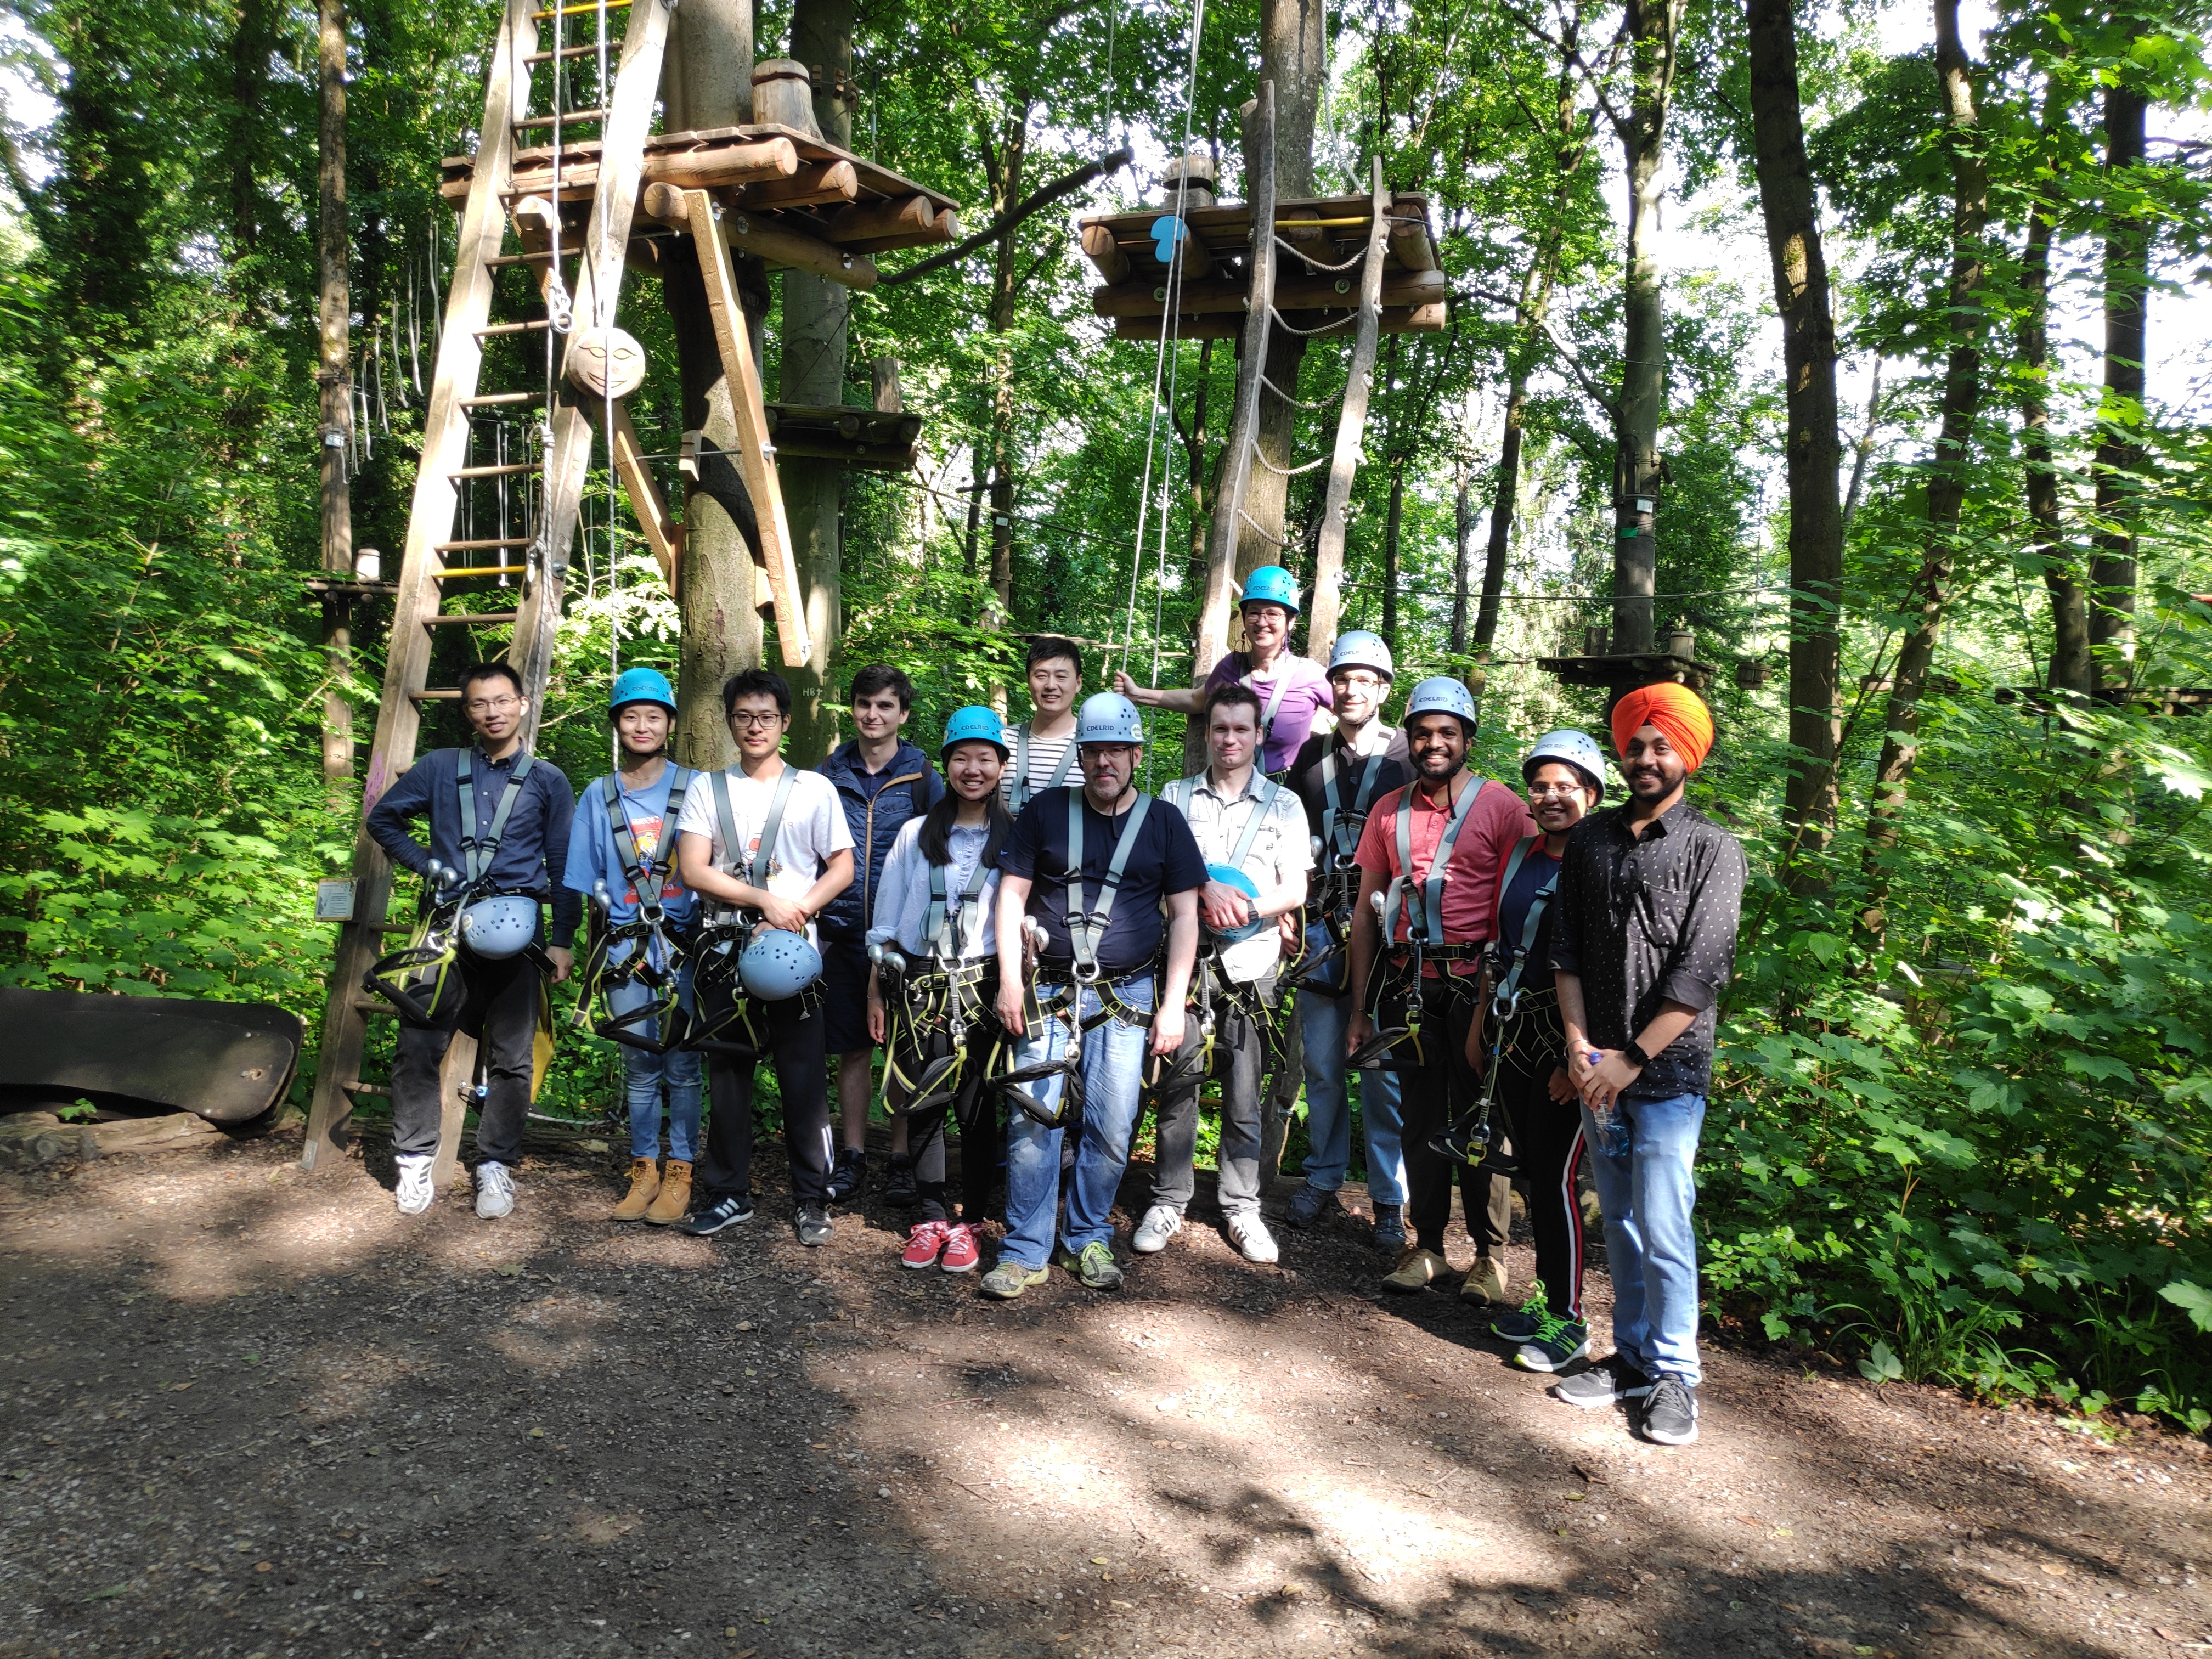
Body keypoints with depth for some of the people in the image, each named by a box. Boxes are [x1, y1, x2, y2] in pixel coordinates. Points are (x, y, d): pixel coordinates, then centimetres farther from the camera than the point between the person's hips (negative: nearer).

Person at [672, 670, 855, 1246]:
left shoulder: (815, 788, 7)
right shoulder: (708, 789, 9)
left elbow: (842, 868, 3)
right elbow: (693, 869, -1)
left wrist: (793, 915, -11)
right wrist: (767, 900, -11)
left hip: (794, 950, -2)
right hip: (726, 948, 2)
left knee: (804, 1077, -1)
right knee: (727, 1073, 7)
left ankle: (812, 1199, 8)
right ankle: (728, 1194, 19)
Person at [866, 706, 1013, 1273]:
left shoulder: (1016, 839, 4)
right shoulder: (916, 834, 9)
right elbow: (886, 916, 10)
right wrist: (875, 991, 8)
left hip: (981, 987, -2)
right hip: (916, 986, 2)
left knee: (977, 1106, 0)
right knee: (923, 1104, 5)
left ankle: (968, 1222, 13)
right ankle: (931, 1219, 17)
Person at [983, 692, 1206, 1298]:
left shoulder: (1164, 823, 6)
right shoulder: (1046, 812, 6)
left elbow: (1184, 916, 5)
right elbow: (1012, 894, 6)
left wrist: (1172, 1006, -1)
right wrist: (1009, 981, -2)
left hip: (1127, 996, 0)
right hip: (1048, 992, 0)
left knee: (1111, 1127, -1)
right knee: (1031, 1120, -4)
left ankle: (1089, 1239, 18)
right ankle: (1024, 1252, 7)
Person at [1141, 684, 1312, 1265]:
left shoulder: (1284, 805, 11)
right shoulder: (1177, 797, 12)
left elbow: (1295, 890, 4)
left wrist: (1248, 909, -13)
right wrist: (1206, 888, -15)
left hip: (1251, 962, 0)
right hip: (1185, 958, 0)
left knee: (1245, 1092, 3)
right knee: (1178, 1082, 0)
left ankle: (1242, 1206, 14)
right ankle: (1168, 1202, 12)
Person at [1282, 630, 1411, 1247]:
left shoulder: (1410, 756, 0)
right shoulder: (1311, 754, 12)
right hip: (1321, 930, 4)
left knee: (1384, 1069, -2)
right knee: (1321, 1063, 9)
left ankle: (1390, 1199, 9)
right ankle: (1322, 1182, 23)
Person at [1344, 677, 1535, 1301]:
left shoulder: (1501, 805, -1)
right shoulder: (1390, 811, 11)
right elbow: (1366, 909, 14)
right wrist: (1360, 1009, 11)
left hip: (1477, 985, -4)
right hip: (1412, 985, 4)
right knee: (1421, 1119, 9)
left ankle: (1491, 1254, 14)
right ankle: (1427, 1247, 20)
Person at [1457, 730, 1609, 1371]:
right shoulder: (1519, 856, 11)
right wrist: (1482, 1020, 17)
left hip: (1566, 1038, -7)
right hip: (1512, 1031, 7)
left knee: (1554, 1177, -3)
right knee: (1530, 1170, 13)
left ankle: (1567, 1319, 11)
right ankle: (1546, 1295, 27)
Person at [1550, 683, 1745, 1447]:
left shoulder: (1713, 849, -5)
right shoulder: (1589, 839, 9)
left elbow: (1701, 975, -12)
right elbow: (1567, 949, 7)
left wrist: (1630, 1060, -15)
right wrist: (1578, 1043, -5)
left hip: (1669, 1071, -4)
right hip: (1597, 1067, 4)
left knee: (1662, 1228, -4)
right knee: (1619, 1221, 13)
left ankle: (1674, 1375, 12)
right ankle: (1632, 1355, 26)